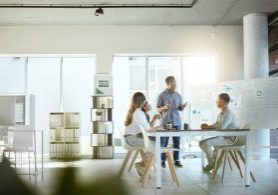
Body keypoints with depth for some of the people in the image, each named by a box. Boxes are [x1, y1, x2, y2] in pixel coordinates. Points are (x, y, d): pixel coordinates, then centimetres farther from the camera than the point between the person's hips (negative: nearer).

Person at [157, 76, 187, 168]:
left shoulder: (178, 95, 9)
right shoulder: (162, 95, -2)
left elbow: (180, 109, 12)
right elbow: (158, 109, -1)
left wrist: (183, 106, -10)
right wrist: (164, 107, -21)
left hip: (177, 122, 3)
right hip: (165, 122, -3)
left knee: (177, 142, 5)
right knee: (164, 142, 0)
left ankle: (176, 160, 12)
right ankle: (163, 161, 8)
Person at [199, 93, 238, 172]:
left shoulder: (228, 113, -18)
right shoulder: (221, 113, 13)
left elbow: (221, 126, -30)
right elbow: (216, 125, 14)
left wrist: (208, 126, -16)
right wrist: (207, 126, -7)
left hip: (228, 139, -10)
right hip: (222, 137, 10)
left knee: (206, 143, -25)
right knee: (201, 143, 3)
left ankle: (211, 163, -5)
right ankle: (215, 159, 7)